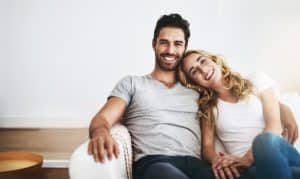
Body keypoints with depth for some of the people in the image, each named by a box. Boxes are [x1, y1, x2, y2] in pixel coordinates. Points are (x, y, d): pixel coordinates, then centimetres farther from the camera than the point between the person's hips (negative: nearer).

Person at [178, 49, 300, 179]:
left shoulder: (257, 82, 11)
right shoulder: (206, 108, 14)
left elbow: (275, 125, -1)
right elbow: (207, 146, 6)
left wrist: (248, 158, -17)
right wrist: (216, 159, -19)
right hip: (249, 168, -2)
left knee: (267, 139, -35)